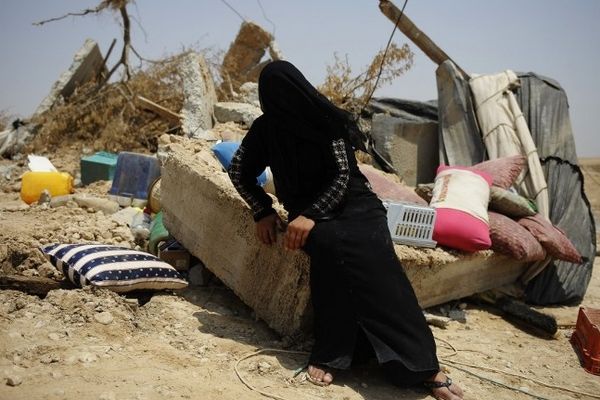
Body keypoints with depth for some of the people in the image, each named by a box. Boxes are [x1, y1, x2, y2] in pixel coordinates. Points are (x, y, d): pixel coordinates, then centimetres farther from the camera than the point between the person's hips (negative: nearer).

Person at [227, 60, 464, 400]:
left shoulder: (326, 119, -4)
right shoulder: (266, 128, 6)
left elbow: (343, 175, -9)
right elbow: (239, 171, 14)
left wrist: (311, 215, -22)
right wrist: (263, 212, 1)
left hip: (353, 202, -1)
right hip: (309, 211, 1)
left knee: (376, 263, -29)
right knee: (330, 243, -36)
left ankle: (423, 364, -30)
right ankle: (331, 354, -29)